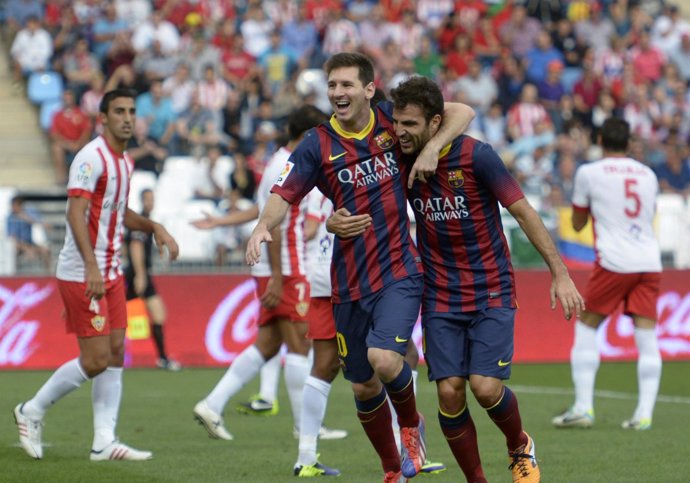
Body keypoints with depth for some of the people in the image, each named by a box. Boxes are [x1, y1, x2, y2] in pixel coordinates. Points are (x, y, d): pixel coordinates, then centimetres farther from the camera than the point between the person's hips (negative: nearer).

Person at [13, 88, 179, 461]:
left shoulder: (124, 161, 13)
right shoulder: (91, 157, -15)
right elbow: (75, 213, -24)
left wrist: (154, 227, 10)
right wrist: (91, 266, -33)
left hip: (110, 273, 9)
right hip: (82, 274, -9)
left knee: (115, 353, 5)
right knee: (95, 360, -9)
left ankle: (104, 441, 8)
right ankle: (31, 411, 9)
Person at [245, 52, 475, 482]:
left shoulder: (392, 119, -2)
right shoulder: (318, 145, -2)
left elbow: (462, 112, 2)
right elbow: (284, 194, -9)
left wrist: (432, 148, -15)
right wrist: (264, 226, -29)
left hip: (399, 270, -2)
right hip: (350, 281, 2)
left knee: (383, 358, -24)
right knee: (363, 386, 8)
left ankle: (411, 424, 8)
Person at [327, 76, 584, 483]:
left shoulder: (476, 155, -15)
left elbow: (523, 211, -11)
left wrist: (560, 273, -14)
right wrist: (338, 221, -15)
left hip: (491, 291, -3)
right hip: (440, 295, 3)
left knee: (485, 386, -14)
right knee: (450, 392, -8)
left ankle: (520, 446, 18)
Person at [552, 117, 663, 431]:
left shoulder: (589, 173, 2)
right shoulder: (648, 175, 15)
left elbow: (577, 224, 13)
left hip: (614, 262, -4)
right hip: (650, 262, 4)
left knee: (585, 327, 8)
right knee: (647, 338, 2)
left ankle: (583, 408, 1)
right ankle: (644, 413, -6)